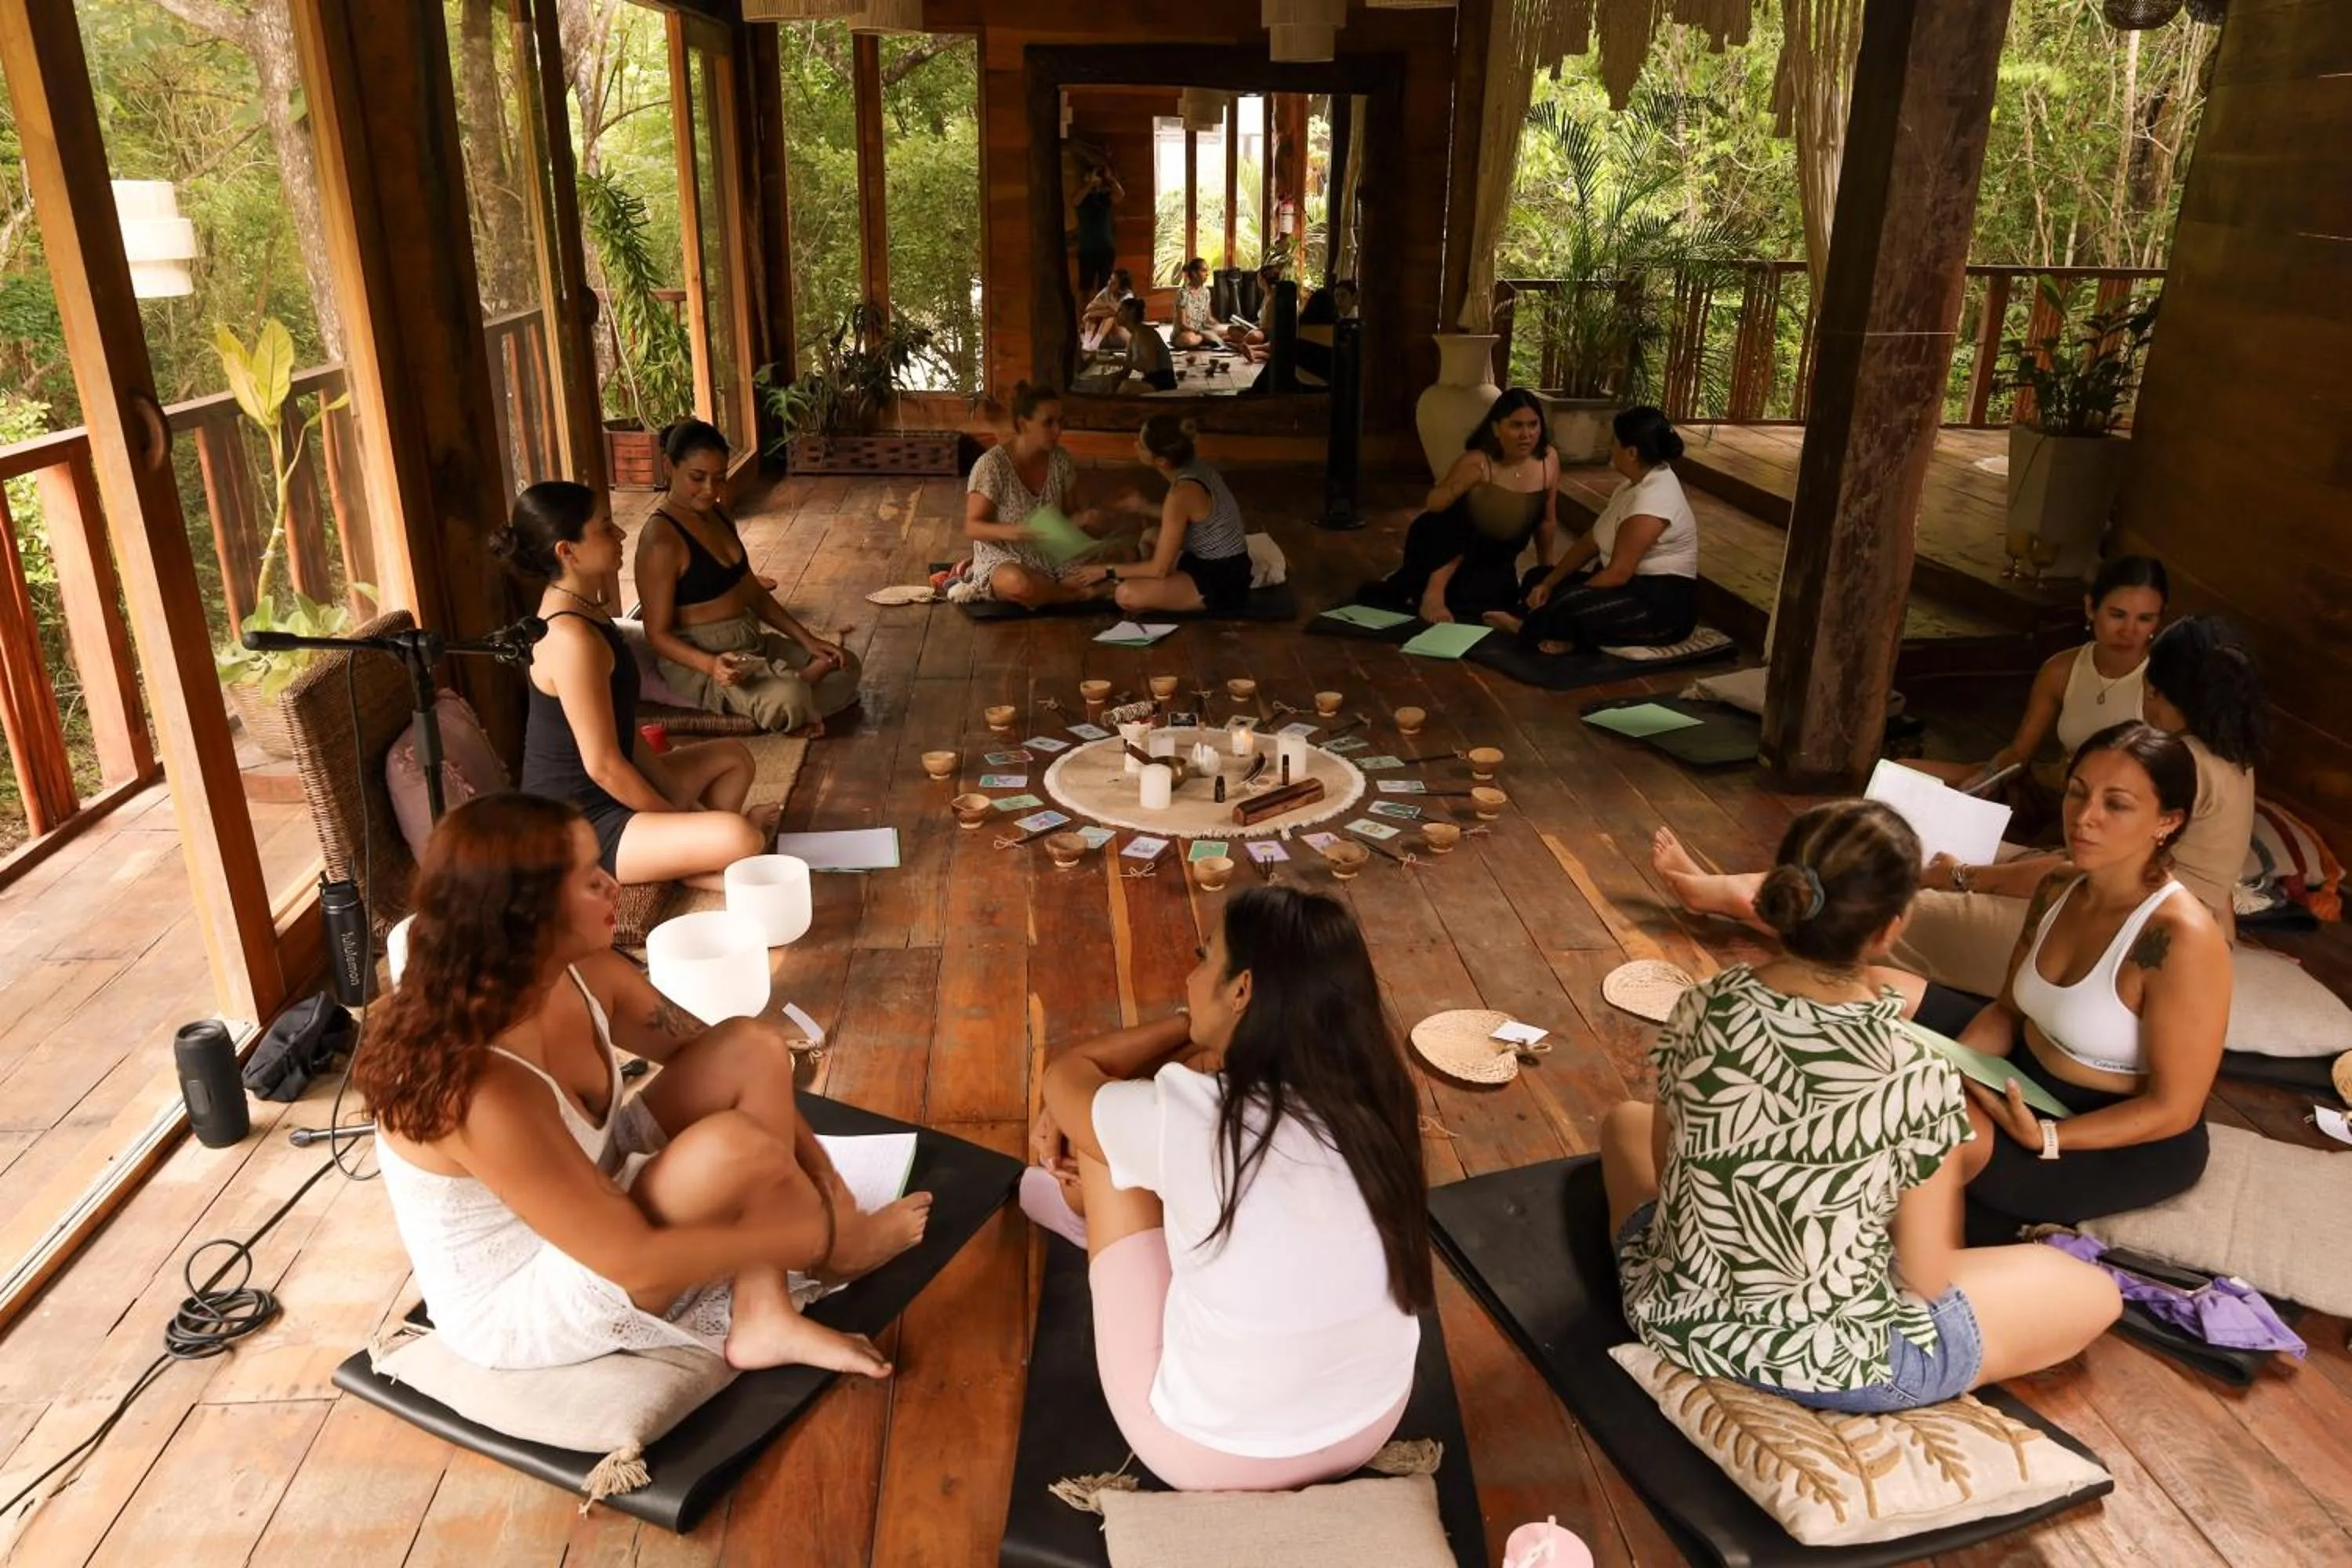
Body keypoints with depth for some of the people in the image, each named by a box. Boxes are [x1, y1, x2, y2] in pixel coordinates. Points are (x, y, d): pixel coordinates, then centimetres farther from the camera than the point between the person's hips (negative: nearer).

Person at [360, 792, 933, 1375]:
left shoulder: (584, 974, -12)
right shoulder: (480, 1091, -36)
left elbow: (703, 1050, 5)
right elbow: (635, 1262, -31)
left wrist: (811, 1158, -4)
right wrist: (820, 1235, -21)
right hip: (520, 1307, -8)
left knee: (753, 1049, -9)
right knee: (735, 1146, -29)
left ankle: (762, 1319, -8)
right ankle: (842, 1243, 6)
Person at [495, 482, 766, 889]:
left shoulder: (582, 609, 7)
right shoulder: (571, 637, -25)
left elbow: (620, 728, 11)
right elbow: (603, 765, -23)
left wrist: (679, 798, 7)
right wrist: (679, 821, -11)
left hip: (597, 799, 11)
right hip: (575, 829, -11)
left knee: (734, 757, 23)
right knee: (740, 839, -29)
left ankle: (683, 857, 11)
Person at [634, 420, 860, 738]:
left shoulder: (719, 516, 7)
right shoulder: (660, 539, -20)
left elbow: (752, 592, 14)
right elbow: (658, 634, -19)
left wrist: (807, 639, 5)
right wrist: (711, 665, -36)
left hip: (752, 641, 9)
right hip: (698, 661, -9)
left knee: (847, 666, 7)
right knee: (787, 699, -34)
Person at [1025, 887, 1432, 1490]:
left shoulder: (1186, 1119, -28)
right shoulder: (1370, 1094, -12)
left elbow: (1067, 1076, -5)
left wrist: (1193, 1028, 2)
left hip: (1211, 1458, -5)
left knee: (1092, 1120, 5)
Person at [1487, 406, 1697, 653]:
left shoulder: (1654, 497, -23)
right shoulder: (1639, 483, 9)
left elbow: (1619, 573, -26)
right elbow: (1591, 542, 10)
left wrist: (1568, 601, -18)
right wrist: (1548, 583, 1)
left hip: (1664, 604, -11)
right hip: (1636, 585, 11)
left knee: (1569, 606, -33)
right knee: (1538, 579, 7)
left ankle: (1525, 627, -6)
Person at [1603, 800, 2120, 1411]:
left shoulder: (1701, 1008, -13)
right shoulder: (1919, 1075, -24)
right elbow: (1928, 1279, -12)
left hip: (1679, 1320, 4)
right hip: (1830, 1366, -4)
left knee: (1625, 1120, 32)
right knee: (2093, 1292, 18)